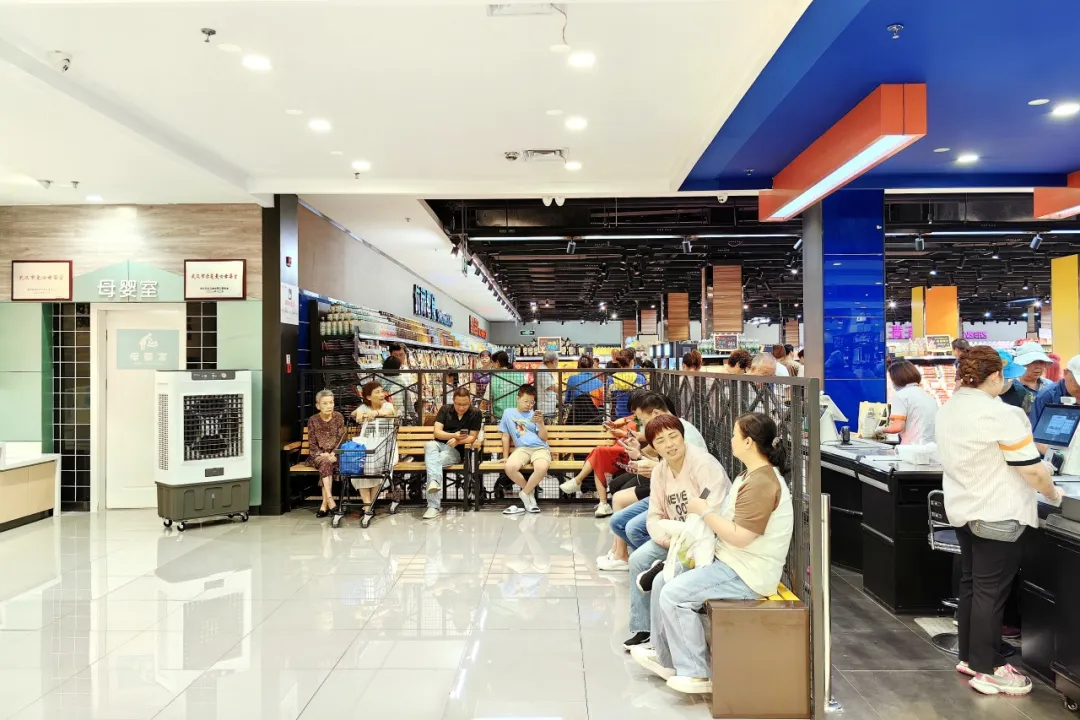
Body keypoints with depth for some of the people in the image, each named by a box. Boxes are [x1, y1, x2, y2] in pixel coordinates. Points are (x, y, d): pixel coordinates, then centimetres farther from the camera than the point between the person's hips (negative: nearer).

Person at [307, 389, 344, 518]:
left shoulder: (338, 417, 3)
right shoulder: (312, 420, 1)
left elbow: (341, 439, -1)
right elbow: (312, 444, -1)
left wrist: (333, 454, -17)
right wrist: (323, 454, -18)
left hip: (334, 454, 0)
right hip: (318, 455, 0)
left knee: (327, 464, -32)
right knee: (325, 463, -34)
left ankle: (324, 503, -32)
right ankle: (330, 500, -40)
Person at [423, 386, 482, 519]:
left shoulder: (475, 414, 2)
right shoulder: (445, 409, 8)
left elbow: (472, 438, -2)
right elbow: (437, 432, -2)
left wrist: (457, 441, -23)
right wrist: (454, 435, -21)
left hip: (456, 450, -3)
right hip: (439, 445, 3)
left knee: (433, 461, -32)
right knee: (429, 445, -35)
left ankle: (433, 506, -39)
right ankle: (434, 481, -57)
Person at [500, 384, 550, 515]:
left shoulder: (535, 415, 16)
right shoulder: (508, 412, 14)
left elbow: (544, 438, 9)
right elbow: (506, 436, 17)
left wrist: (541, 423, -8)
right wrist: (505, 457, 11)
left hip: (540, 448, 0)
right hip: (522, 448, 0)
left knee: (542, 467, -37)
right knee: (510, 467, -35)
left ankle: (524, 494, -9)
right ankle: (530, 492, -6)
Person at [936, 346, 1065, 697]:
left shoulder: (947, 410, 6)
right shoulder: (1003, 415, -20)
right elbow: (1032, 470, -17)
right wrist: (1053, 494, 0)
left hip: (962, 510, 8)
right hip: (997, 516, -8)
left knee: (970, 584, 16)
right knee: (990, 591, 0)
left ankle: (968, 656, 26)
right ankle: (987, 670, 9)